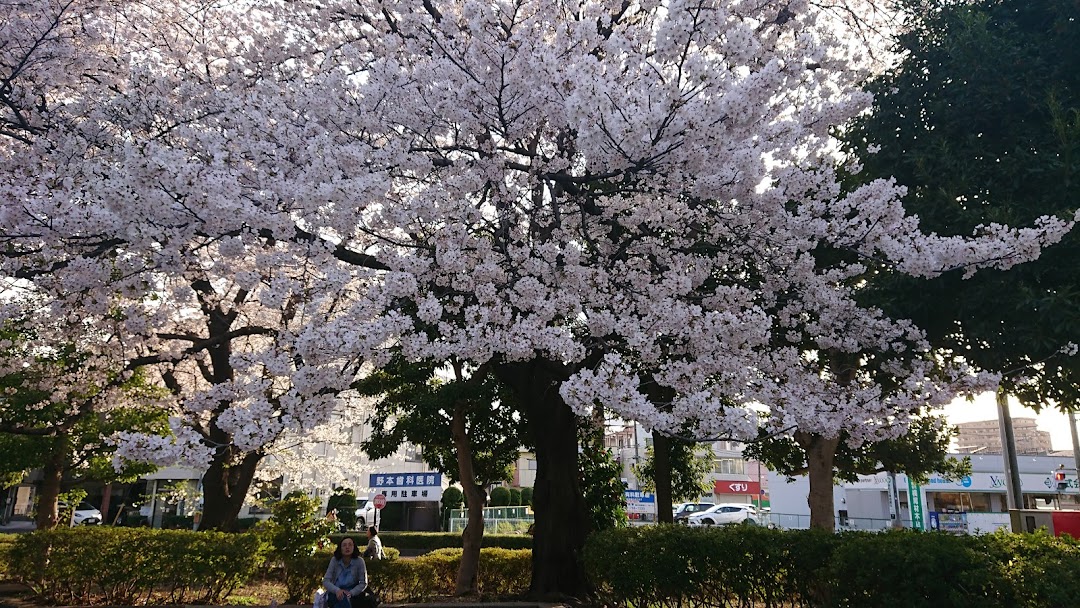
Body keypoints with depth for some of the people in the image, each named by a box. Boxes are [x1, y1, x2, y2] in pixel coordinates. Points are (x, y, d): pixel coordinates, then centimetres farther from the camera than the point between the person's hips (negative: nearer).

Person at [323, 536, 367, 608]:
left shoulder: (359, 561, -9)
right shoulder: (334, 560, -6)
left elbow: (363, 583, -5)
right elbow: (325, 581, -9)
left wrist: (351, 593, -23)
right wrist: (337, 590, -29)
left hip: (352, 594, 0)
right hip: (335, 594, 1)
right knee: (343, 598, -35)